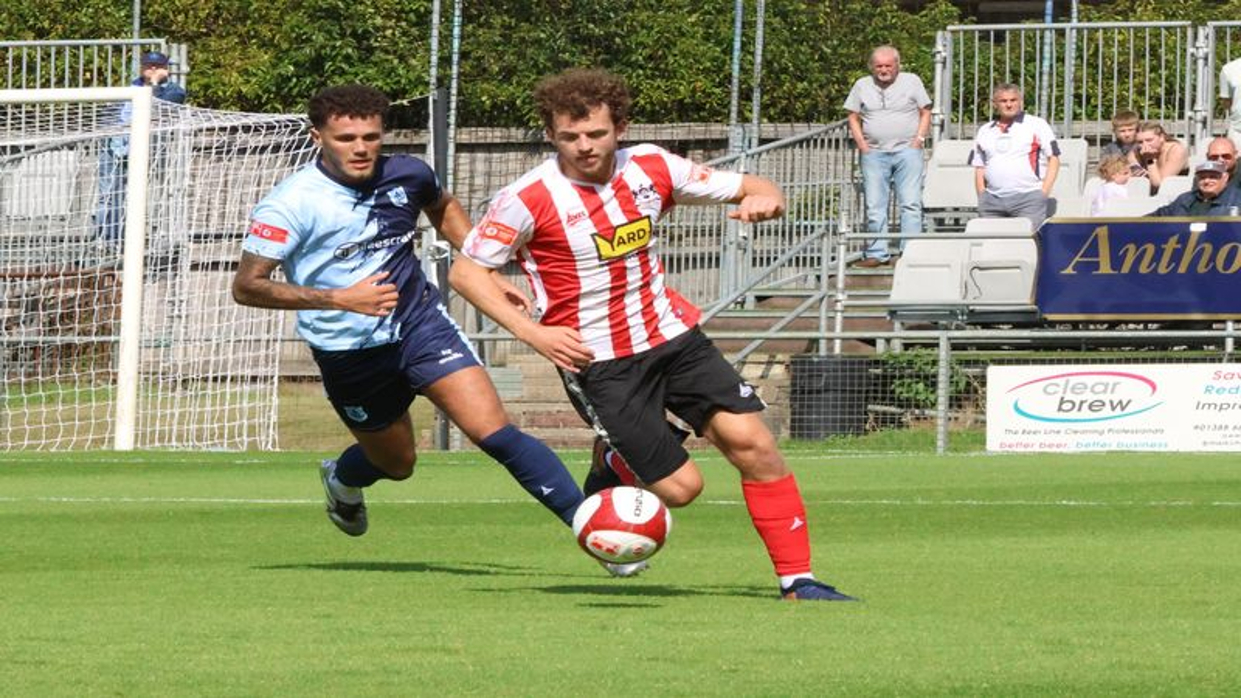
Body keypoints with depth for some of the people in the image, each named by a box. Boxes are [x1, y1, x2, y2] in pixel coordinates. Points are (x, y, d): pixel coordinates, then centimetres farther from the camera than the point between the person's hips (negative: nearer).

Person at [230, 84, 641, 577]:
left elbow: (443, 209, 18)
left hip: (421, 325, 1)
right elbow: (246, 286, -21)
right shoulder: (290, 205, -19)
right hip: (348, 357, -1)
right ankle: (341, 479, 54)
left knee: (495, 433, -15)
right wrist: (339, 299, -28)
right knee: (397, 463, 18)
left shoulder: (406, 176, -6)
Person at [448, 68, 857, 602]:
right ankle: (611, 464, 25)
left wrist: (762, 198, -19)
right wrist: (531, 333, -19)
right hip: (598, 362, -4)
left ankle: (797, 581, -2)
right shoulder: (530, 198, -14)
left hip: (672, 334, 4)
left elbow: (748, 189, 7)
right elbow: (466, 271, -8)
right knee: (680, 486, -9)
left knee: (751, 442, -12)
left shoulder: (650, 167, -1)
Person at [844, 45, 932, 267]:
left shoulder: (912, 82, 7)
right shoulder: (862, 86, 12)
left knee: (910, 204, -7)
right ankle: (877, 253, 6)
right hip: (874, 153, 2)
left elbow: (925, 113, 8)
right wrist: (861, 144, 0)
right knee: (874, 206, 1)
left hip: (906, 150, -2)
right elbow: (853, 117, 14)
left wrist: (919, 139, -4)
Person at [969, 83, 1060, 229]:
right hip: (993, 200, 4)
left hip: (1028, 197, -4)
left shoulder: (1037, 125, 7)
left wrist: (1044, 193, -6)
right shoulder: (985, 132, 19)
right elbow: (979, 168, 19)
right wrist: (982, 197, 7)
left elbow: (1053, 159, 4)